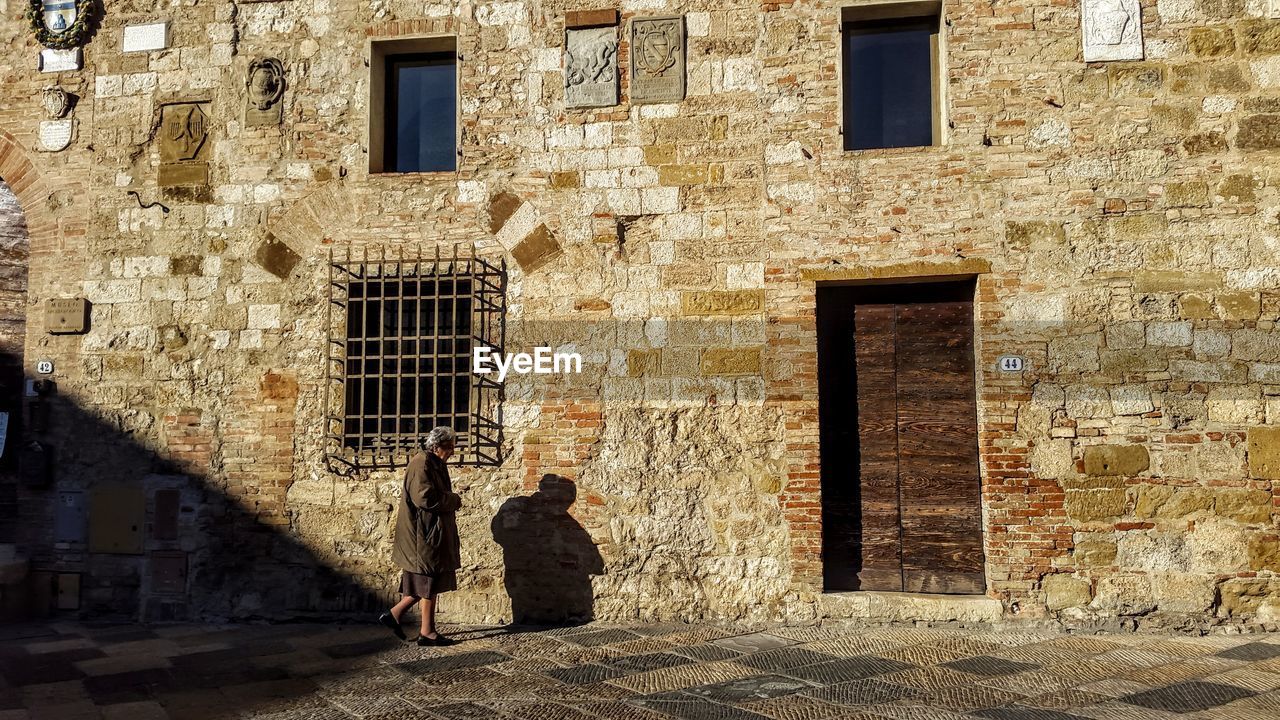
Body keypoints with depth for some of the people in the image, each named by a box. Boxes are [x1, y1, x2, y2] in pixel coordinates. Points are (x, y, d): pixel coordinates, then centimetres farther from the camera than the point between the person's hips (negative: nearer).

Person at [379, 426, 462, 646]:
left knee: (427, 581, 13)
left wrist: (451, 501, 6)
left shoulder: (434, 463, 15)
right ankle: (427, 631, 7)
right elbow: (424, 497, -25)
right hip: (425, 532, -10)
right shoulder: (422, 463, -16)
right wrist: (454, 500, -13)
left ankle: (394, 614, 17)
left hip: (434, 533, 10)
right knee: (430, 580, -2)